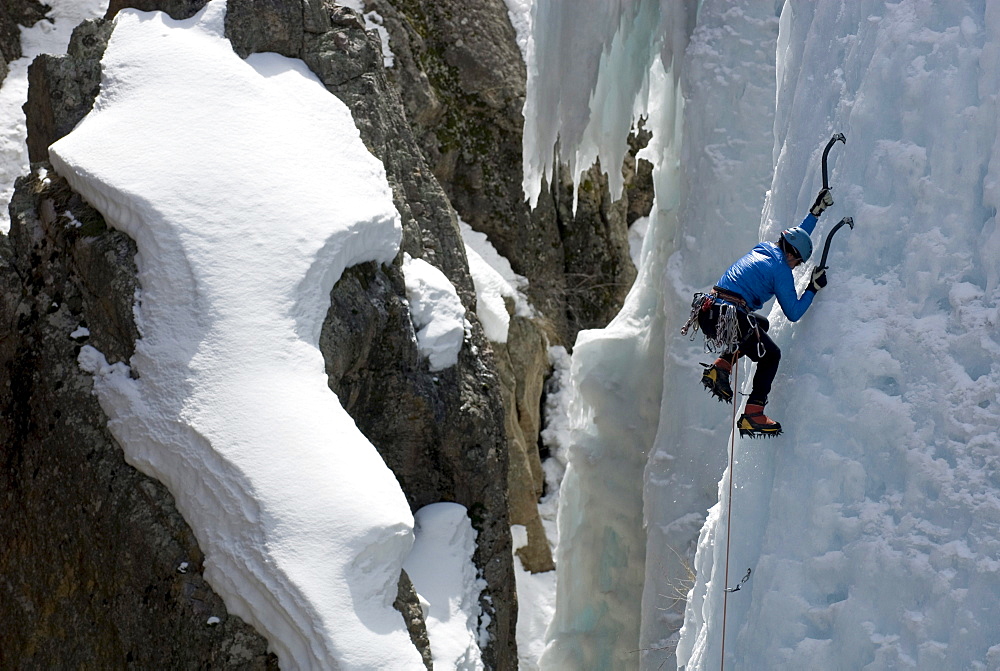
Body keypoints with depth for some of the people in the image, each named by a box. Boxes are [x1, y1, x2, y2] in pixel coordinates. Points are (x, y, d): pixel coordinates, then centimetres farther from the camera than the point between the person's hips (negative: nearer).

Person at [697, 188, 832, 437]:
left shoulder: (765, 248, 19)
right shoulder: (781, 269, -4)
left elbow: (796, 237, 38)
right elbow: (793, 313, -2)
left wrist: (816, 212, 43)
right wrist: (813, 289, 7)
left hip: (708, 313, 9)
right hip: (729, 319, -9)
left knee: (761, 324, 34)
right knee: (771, 356, 11)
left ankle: (721, 365, 15)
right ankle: (752, 416, 2)